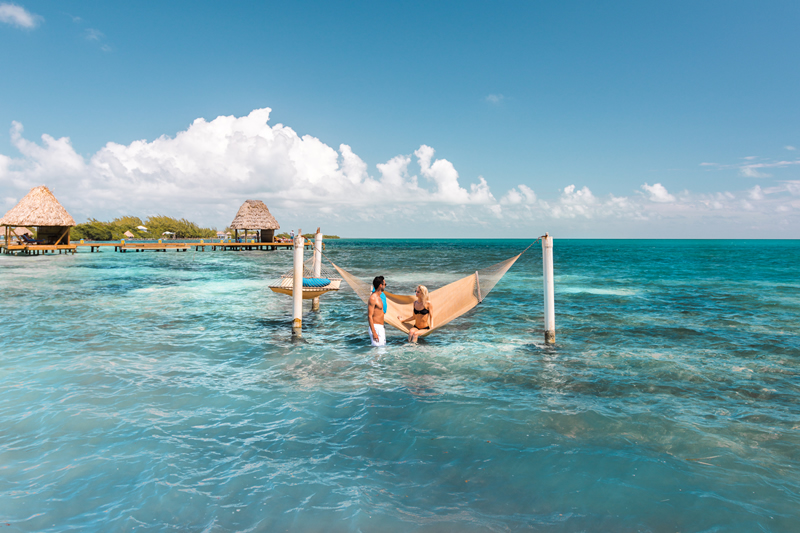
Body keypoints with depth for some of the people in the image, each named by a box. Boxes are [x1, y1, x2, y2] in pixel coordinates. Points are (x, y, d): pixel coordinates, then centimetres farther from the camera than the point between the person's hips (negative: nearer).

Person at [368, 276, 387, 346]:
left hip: (381, 327, 10)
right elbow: (370, 316, -19)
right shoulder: (373, 298, -17)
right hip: (375, 327, -10)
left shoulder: (379, 297, 13)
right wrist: (374, 332, -22)